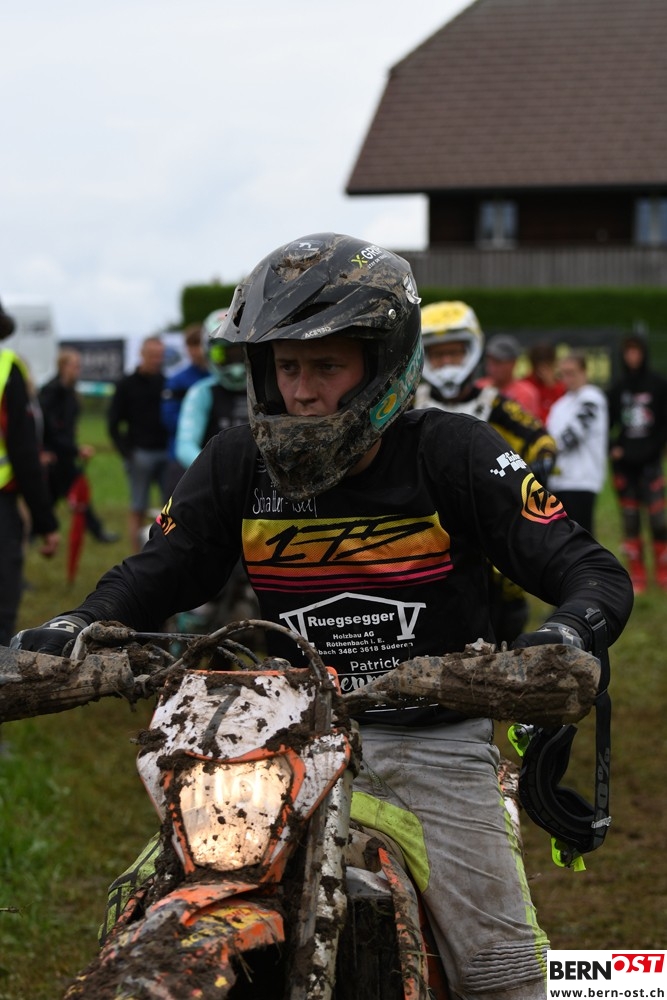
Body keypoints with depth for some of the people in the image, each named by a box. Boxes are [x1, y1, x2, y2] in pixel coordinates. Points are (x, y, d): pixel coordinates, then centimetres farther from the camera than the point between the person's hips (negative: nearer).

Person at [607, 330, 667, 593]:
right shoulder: (617, 388, 7)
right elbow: (605, 422, 11)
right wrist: (611, 448, -2)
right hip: (623, 461, 2)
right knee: (629, 519, 2)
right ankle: (637, 576, 8)